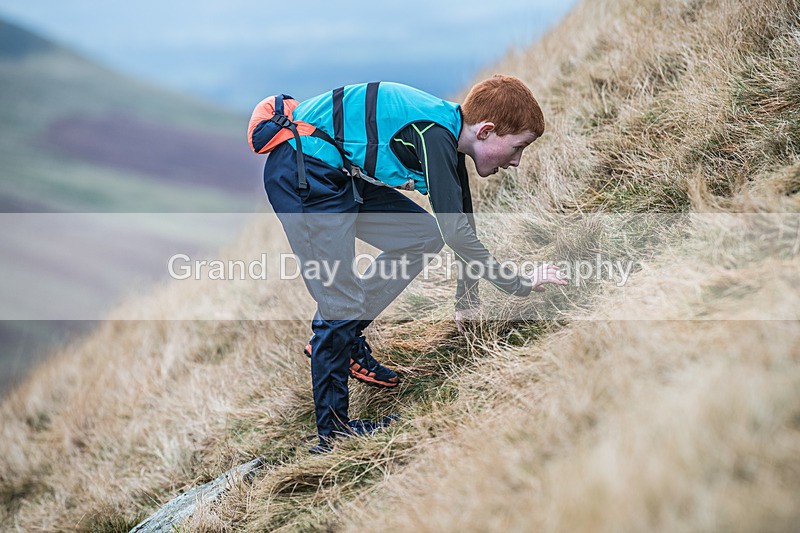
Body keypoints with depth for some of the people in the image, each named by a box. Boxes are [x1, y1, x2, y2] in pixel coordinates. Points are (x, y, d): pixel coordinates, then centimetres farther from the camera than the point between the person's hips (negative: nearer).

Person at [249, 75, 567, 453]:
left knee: (425, 236, 12)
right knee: (341, 302, -9)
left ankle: (346, 340, 19)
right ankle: (332, 431, 2)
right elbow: (456, 232, -24)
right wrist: (520, 286, -14)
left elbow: (462, 227, 21)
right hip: (301, 171, -10)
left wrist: (467, 306, 28)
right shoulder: (434, 134, -21)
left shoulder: (449, 142, 9)